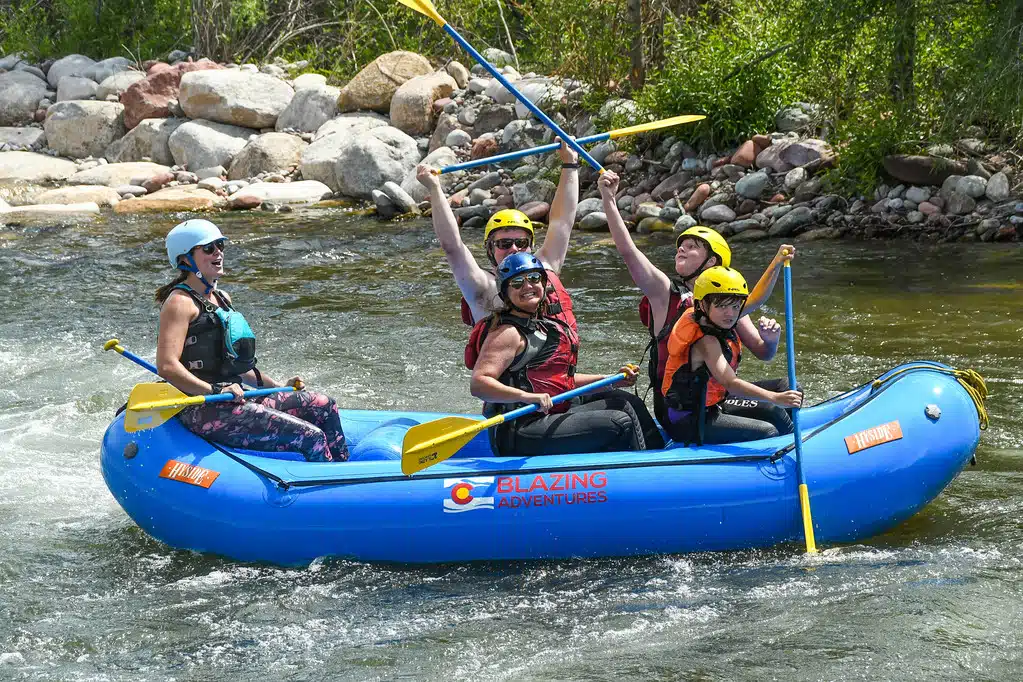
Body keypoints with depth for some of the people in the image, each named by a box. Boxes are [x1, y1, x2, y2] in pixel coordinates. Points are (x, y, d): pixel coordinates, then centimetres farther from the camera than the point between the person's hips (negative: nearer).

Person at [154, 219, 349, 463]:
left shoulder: (221, 298, 20)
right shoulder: (180, 302, -9)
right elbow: (166, 366, -20)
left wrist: (276, 386, 19)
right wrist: (215, 390, -28)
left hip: (232, 403, 10)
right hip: (202, 411, -10)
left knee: (323, 406, 4)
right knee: (312, 437, -18)